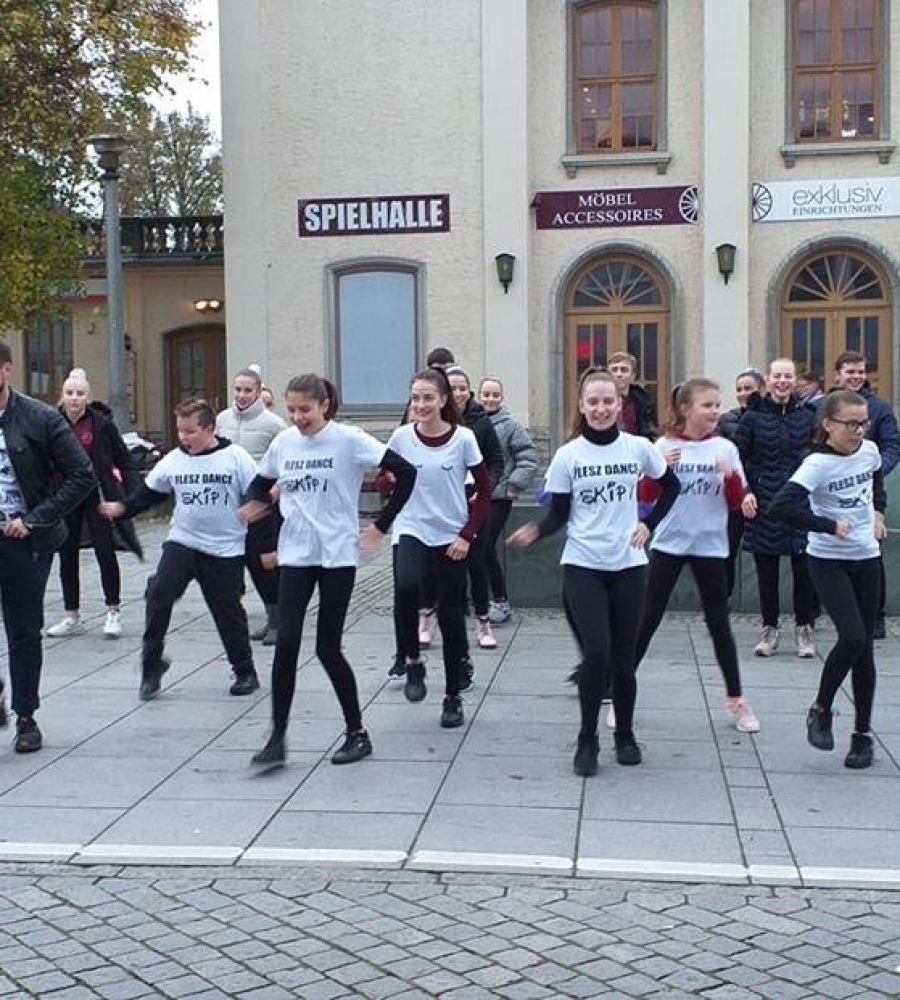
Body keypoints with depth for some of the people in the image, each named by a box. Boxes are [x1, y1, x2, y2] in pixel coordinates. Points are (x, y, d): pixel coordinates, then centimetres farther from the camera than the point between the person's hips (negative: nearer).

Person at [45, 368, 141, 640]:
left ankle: (113, 612, 13)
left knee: (105, 552, 0)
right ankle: (72, 617, 19)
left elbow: (124, 460, -3)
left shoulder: (102, 423, -9)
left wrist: (131, 494, -8)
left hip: (97, 495, -3)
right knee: (67, 555, 8)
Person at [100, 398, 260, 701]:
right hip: (181, 542, 3)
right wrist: (122, 508, -5)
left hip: (226, 551, -3)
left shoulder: (236, 458, -8)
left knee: (228, 612, 5)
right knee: (159, 593, -16)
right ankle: (152, 664, -3)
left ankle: (245, 672, 23)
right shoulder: (173, 461, 2)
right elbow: (148, 493, 11)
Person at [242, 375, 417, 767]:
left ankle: (357, 733, 18)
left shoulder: (348, 440, -10)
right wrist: (255, 505, -3)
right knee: (287, 642, -7)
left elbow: (405, 472, -11)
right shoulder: (283, 443, 4)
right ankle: (277, 738, 3)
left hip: (337, 555, -4)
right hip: (295, 555, 4)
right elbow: (260, 485, 20)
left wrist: (380, 526, -8)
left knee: (328, 648, -1)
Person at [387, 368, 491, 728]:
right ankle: (412, 662, -7)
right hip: (411, 532, 0)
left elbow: (485, 490, -1)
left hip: (452, 539, 0)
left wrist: (467, 535, -8)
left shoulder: (463, 438, -7)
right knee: (406, 587, -30)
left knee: (451, 616, 6)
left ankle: (453, 698, 22)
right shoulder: (402, 437, -4)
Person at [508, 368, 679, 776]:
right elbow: (558, 514, -2)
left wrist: (648, 523, 3)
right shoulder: (568, 455, -4)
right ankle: (587, 739, 7)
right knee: (597, 654, -13)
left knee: (623, 657, 6)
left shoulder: (639, 448, -2)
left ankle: (625, 734, 28)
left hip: (628, 565, 1)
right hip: (582, 566, -1)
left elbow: (671, 487, 15)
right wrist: (535, 532, -21)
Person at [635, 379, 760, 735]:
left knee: (719, 622, 8)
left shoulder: (725, 448, 0)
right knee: (648, 619, 4)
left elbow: (736, 502, 2)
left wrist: (731, 476, -17)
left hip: (710, 546, 1)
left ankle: (735, 699, 19)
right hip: (668, 543, -1)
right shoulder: (664, 445, -3)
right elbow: (645, 496, -3)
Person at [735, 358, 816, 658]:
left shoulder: (807, 417, 6)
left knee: (804, 568, -1)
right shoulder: (752, 417, 0)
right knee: (766, 570, 4)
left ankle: (803, 628, 15)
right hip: (763, 505, -1)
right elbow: (738, 459, 0)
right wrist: (744, 492, -10)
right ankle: (770, 628, 18)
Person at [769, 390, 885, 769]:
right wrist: (830, 526, -25)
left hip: (866, 558, 5)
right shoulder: (818, 464, -18)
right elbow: (780, 506, -30)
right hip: (828, 561, -5)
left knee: (865, 647, 5)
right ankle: (820, 710, 4)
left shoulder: (870, 450, 1)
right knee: (853, 637, -20)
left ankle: (862, 735, 16)